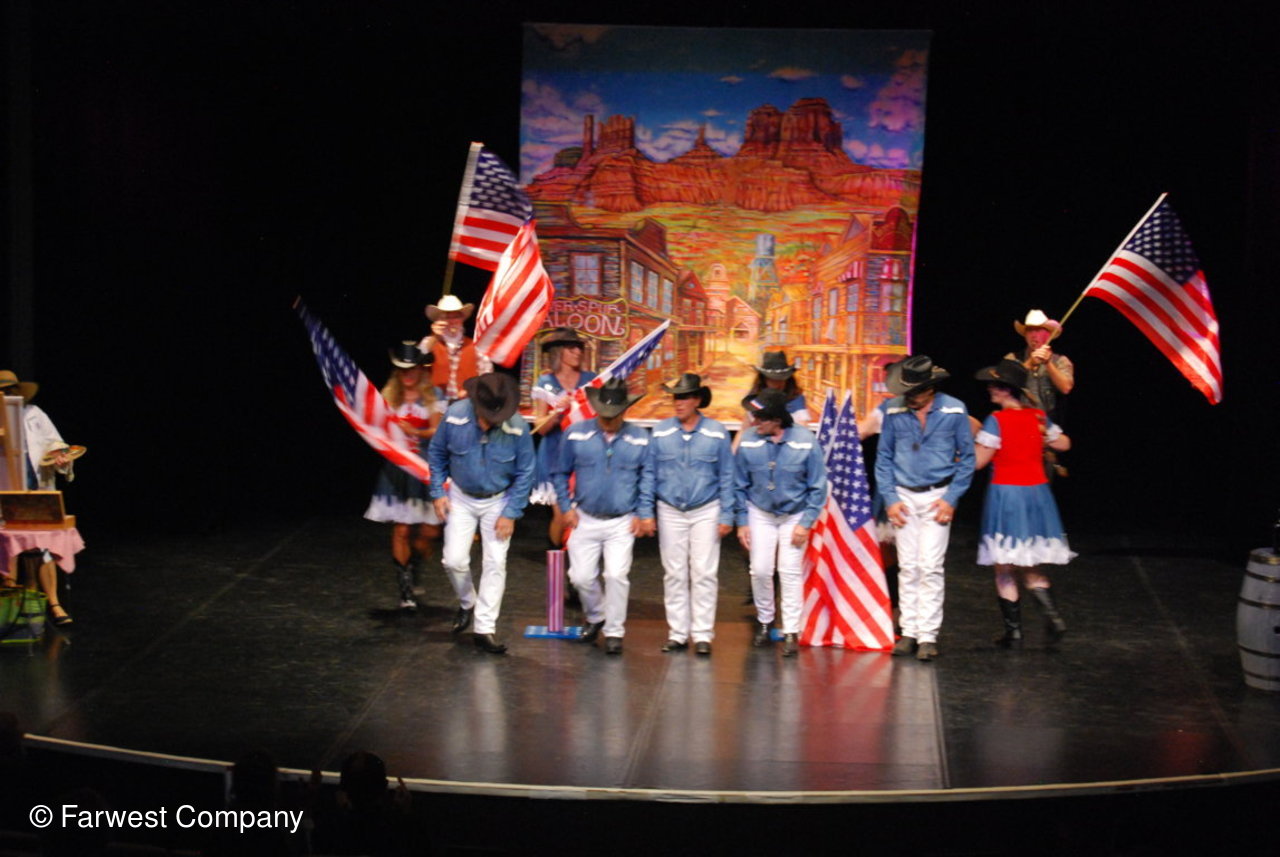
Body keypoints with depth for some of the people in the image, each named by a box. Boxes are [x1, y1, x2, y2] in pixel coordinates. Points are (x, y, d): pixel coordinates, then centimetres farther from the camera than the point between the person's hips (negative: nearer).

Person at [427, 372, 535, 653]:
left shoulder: (518, 427, -23)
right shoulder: (455, 416, -19)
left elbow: (525, 473, -10)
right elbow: (436, 453, -1)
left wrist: (511, 514, -11)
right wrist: (438, 492, -3)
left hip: (498, 501, -1)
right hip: (461, 498, 1)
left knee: (495, 563, -4)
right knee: (454, 560, -4)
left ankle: (485, 629, 4)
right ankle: (467, 603, 27)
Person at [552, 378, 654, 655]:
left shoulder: (640, 438, -1)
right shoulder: (576, 434, -1)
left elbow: (647, 477, 5)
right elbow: (561, 473, 8)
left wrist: (643, 514, -2)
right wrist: (566, 507, 1)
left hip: (622, 523, -1)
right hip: (585, 519, 1)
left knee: (617, 575, -12)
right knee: (581, 577, 2)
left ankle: (614, 631, 4)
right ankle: (595, 616, 32)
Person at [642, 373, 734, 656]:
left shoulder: (716, 433, -1)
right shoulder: (660, 433, 1)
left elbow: (726, 477, 2)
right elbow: (649, 474, 5)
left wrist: (726, 516, -1)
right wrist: (646, 512, -1)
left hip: (706, 512, -1)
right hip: (670, 512, 2)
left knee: (704, 574, -3)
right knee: (674, 574, 6)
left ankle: (702, 634, 3)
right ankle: (677, 632, 13)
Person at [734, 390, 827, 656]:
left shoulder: (806, 442, -17)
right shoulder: (748, 441, -12)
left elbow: (817, 487, -7)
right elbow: (740, 485, 0)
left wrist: (806, 523, -11)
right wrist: (742, 522, -2)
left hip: (794, 515, -2)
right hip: (760, 514, 2)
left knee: (790, 572, -4)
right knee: (760, 570, 1)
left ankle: (791, 632, 3)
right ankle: (764, 622, 24)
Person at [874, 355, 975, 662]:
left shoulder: (954, 411, -6)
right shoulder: (894, 411, -1)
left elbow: (967, 458, 2)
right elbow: (883, 458, 8)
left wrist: (951, 499, -6)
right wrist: (889, 499, -1)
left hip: (937, 497, -2)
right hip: (904, 496, 2)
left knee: (931, 567, -7)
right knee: (907, 567, 3)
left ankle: (928, 636, -3)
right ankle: (909, 632, 9)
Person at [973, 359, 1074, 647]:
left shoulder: (997, 421, -14)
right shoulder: (1039, 417, 3)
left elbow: (977, 461, -14)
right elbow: (1064, 443, 18)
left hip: (1005, 494, -5)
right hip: (1036, 494, 6)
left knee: (1004, 571, 4)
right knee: (1030, 567, 15)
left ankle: (1013, 631, 5)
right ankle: (1052, 615, -3)